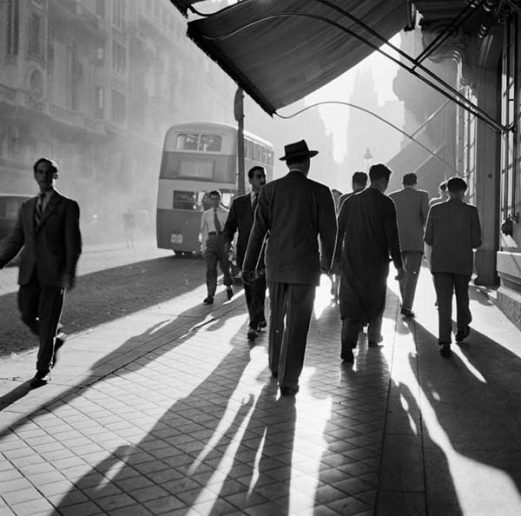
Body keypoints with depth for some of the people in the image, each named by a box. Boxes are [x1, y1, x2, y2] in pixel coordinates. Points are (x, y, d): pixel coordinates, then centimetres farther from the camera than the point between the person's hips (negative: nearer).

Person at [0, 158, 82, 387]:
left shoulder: (68, 206, -1)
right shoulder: (27, 207, 14)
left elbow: (73, 243, -7)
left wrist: (69, 272, -19)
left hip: (54, 273, -4)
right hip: (29, 273, 5)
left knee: (48, 322, 0)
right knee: (28, 317, 4)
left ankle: (44, 369, 15)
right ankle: (55, 340, 34)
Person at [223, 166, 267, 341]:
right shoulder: (239, 203, 12)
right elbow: (229, 226, 10)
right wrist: (227, 241, -9)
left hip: (263, 254, -3)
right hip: (244, 253, 3)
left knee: (258, 289, -14)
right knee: (249, 292, 9)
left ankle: (254, 326, -13)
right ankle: (260, 320, 26)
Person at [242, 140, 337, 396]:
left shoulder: (270, 190, 0)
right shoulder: (320, 191, -6)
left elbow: (259, 229, -2)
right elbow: (328, 231, -2)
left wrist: (249, 265, 4)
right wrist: (326, 261, 15)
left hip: (276, 265, 3)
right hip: (305, 267, -3)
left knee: (277, 316, 21)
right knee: (296, 324, 1)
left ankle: (276, 365, 36)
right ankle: (288, 380, 1)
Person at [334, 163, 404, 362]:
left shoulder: (350, 202, 4)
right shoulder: (386, 204, -8)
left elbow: (338, 232, 6)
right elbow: (392, 237, -11)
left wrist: (336, 258, 14)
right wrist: (398, 264, -5)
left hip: (351, 262, 2)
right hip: (376, 262, -2)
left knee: (351, 302, 0)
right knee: (376, 299, 18)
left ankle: (347, 344, -15)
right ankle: (373, 336, 34)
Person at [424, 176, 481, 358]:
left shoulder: (435, 210, -1)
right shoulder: (471, 211, -4)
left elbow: (428, 239, 2)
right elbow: (476, 242, -5)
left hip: (440, 263, 0)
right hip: (463, 263, 0)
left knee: (444, 302, -1)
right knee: (462, 296, 22)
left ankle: (445, 342, -12)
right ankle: (462, 330, 39)